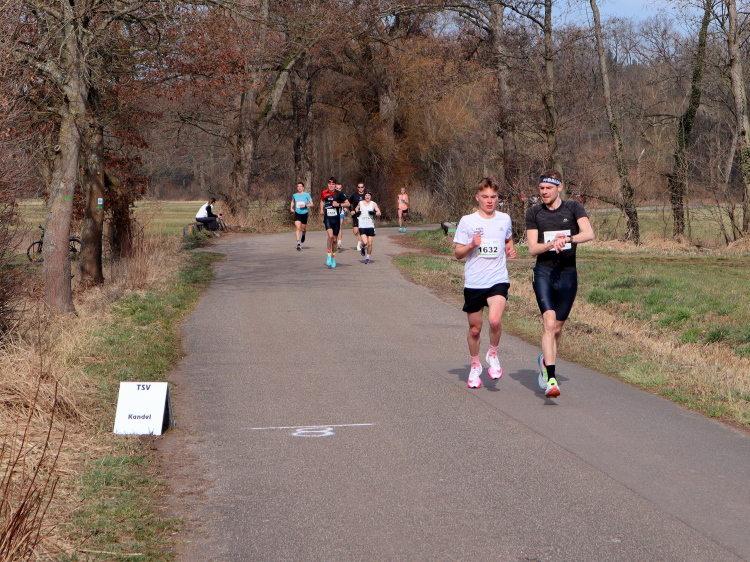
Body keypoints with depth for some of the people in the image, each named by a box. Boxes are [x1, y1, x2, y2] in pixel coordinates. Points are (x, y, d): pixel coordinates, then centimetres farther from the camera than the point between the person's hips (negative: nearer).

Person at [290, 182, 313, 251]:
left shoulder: (307, 195, -3)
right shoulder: (294, 195, 5)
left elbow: (311, 203, -3)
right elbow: (292, 202, 24)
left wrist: (305, 205, -19)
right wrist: (291, 208, 7)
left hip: (304, 213, -1)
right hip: (297, 213, 1)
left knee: (303, 228, 10)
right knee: (297, 227, -15)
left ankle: (303, 235, 47)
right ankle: (298, 243, -19)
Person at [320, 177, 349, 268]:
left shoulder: (339, 194, -3)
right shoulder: (324, 193, 4)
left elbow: (348, 203, -1)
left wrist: (339, 204, -15)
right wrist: (321, 209, 15)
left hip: (336, 218, 0)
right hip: (327, 218, 0)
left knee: (335, 239, 8)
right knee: (330, 235, -23)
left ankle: (333, 257, 26)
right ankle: (329, 256, -11)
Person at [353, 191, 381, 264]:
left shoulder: (373, 204, 4)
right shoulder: (360, 203, 8)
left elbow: (379, 213, 0)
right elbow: (357, 208, 28)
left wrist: (374, 213, -20)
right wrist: (356, 212, 6)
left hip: (370, 226, 0)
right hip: (362, 226, 0)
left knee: (370, 243, 0)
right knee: (365, 242, -16)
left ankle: (368, 257, 16)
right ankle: (363, 248, 19)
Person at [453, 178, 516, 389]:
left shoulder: (504, 219, 6)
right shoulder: (467, 221, -2)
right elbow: (458, 253, 1)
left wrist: (510, 249, 3)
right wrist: (471, 245, -19)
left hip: (498, 280, 0)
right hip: (473, 282, 0)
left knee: (495, 320, -23)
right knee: (474, 328, 8)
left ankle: (493, 354, 4)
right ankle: (475, 365, 32)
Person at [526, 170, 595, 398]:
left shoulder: (573, 208, 3)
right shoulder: (533, 213, 4)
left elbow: (589, 234, -12)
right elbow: (532, 248, -2)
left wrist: (567, 239, -30)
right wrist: (551, 244, -22)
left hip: (568, 275, 1)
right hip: (544, 273, -1)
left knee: (557, 328, 10)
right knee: (549, 322, -18)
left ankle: (545, 360, 40)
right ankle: (551, 379, -23)